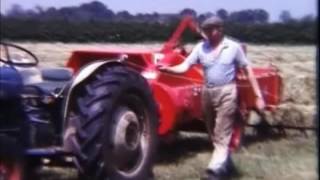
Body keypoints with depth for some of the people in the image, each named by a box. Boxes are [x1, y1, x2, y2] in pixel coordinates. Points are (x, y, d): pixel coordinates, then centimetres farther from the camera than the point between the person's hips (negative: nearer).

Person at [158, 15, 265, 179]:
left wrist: (258, 95, -5)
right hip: (207, 92, 5)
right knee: (213, 132, 15)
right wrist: (168, 69, -27)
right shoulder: (201, 47, 0)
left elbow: (248, 70, -2)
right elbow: (185, 66, -6)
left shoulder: (234, 47, -6)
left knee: (222, 133, -8)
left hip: (226, 92, -4)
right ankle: (224, 160, 33)